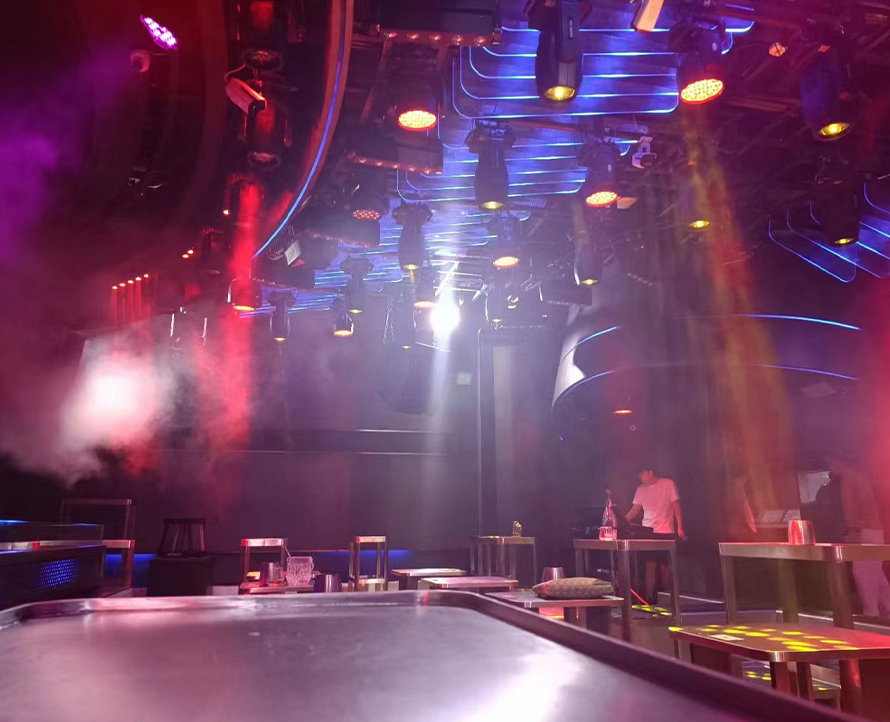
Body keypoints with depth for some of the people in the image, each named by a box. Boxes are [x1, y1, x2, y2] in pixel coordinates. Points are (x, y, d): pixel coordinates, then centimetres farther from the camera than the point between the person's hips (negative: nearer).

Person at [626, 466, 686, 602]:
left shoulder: (668, 484, 0)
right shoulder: (640, 490, 10)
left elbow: (676, 505, -2)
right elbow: (635, 510, 9)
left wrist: (680, 527, -9)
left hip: (666, 532, -3)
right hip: (648, 533, 3)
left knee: (665, 566, 1)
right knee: (650, 566, -1)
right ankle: (649, 598, 1)